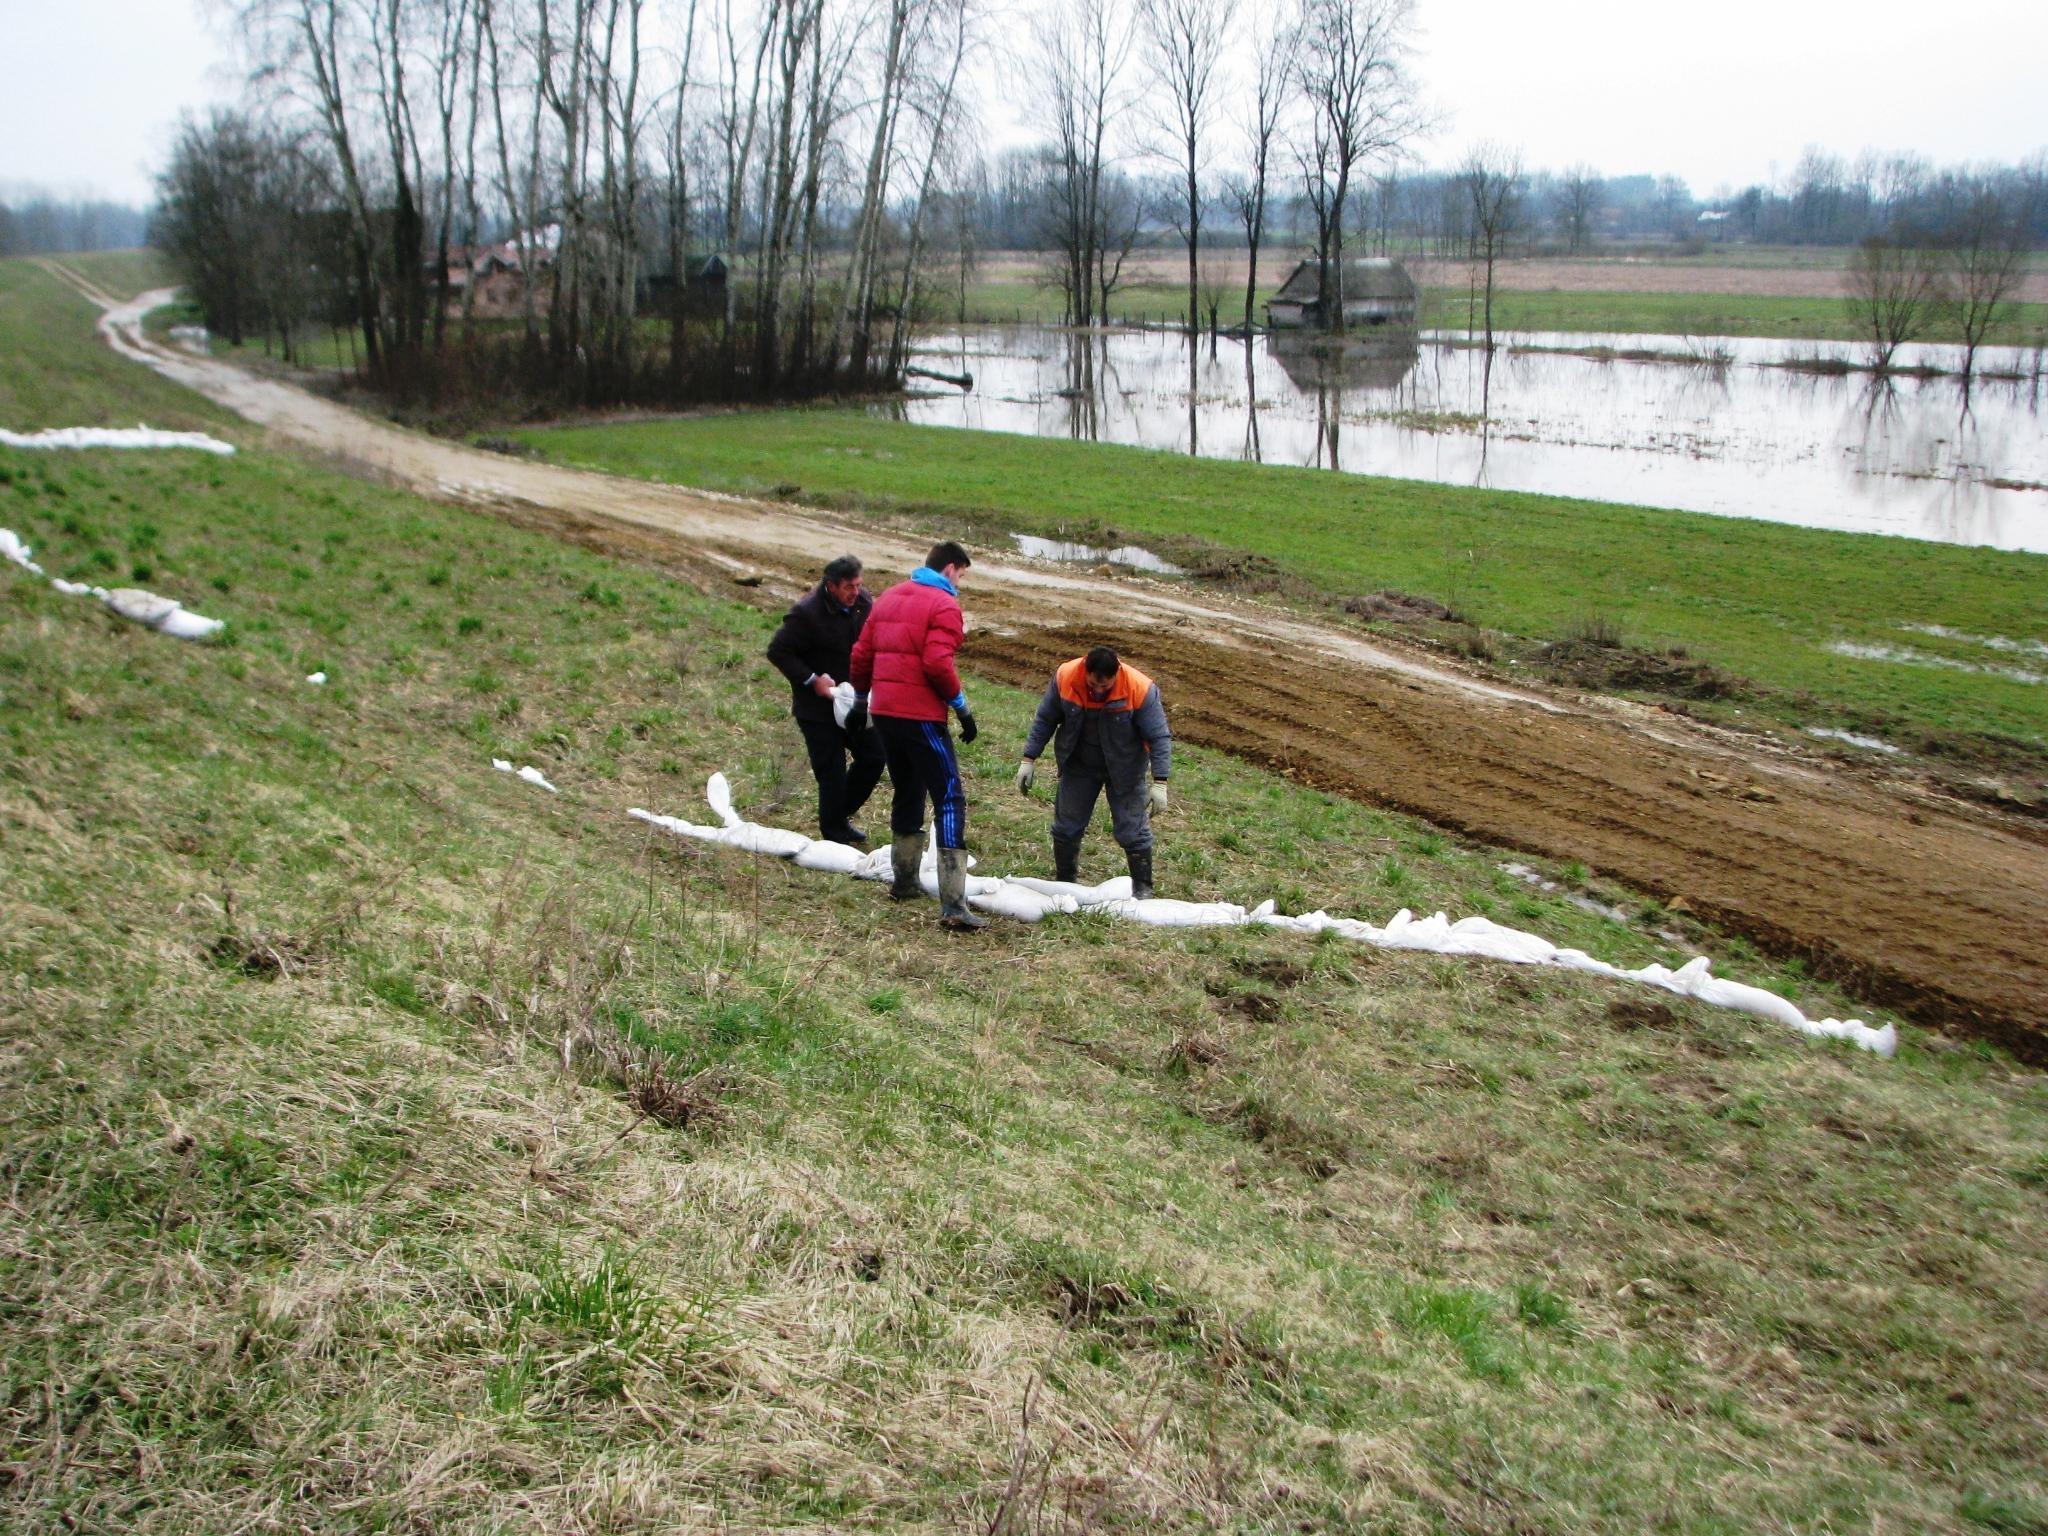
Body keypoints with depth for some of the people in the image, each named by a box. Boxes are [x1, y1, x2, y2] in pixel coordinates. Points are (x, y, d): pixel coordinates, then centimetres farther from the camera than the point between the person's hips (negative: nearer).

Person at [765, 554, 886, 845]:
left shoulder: (864, 605, -2)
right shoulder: (806, 613, -21)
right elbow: (778, 652, -15)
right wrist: (812, 679, -20)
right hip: (818, 707, -6)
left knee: (874, 756, 9)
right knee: (831, 772, -3)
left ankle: (841, 817, 28)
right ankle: (833, 835, 13)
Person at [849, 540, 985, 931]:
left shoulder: (889, 598, 14)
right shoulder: (944, 605, -8)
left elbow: (861, 653, 15)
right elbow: (938, 663, -19)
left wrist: (861, 698, 26)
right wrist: (962, 706, -9)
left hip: (884, 712, 8)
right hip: (921, 716, -8)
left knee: (907, 794, 23)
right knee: (949, 799, -7)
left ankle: (904, 881, 33)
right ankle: (953, 905, -16)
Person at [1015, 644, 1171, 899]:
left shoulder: (1141, 689, -28)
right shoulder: (1065, 676, -21)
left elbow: (1159, 737, -20)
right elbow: (1044, 720, -7)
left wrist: (1159, 783, -24)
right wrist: (1029, 759, -6)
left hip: (1124, 770, -2)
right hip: (1078, 766, 3)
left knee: (1132, 831, 0)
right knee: (1066, 826, 10)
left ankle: (1143, 890, 15)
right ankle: (1064, 883, 28)